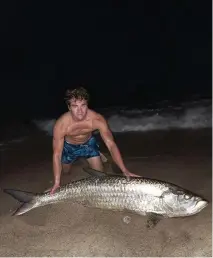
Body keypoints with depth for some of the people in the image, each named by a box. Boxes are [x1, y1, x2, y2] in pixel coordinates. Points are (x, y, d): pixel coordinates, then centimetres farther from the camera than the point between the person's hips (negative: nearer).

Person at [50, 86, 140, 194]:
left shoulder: (97, 119, -36)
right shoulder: (61, 124, -37)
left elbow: (111, 145, -31)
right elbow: (57, 154, -28)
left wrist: (125, 171, -37)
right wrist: (57, 183, -30)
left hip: (89, 143, 1)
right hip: (69, 146, 0)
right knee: (64, 173, 19)